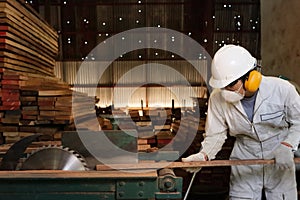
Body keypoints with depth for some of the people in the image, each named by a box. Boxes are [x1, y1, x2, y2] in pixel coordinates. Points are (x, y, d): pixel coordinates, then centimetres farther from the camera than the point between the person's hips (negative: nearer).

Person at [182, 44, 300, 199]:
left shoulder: (282, 89, -19)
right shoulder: (218, 98, -16)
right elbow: (215, 134, -9)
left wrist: (287, 146, -19)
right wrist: (204, 155, -27)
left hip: (280, 162, 0)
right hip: (244, 162, 0)